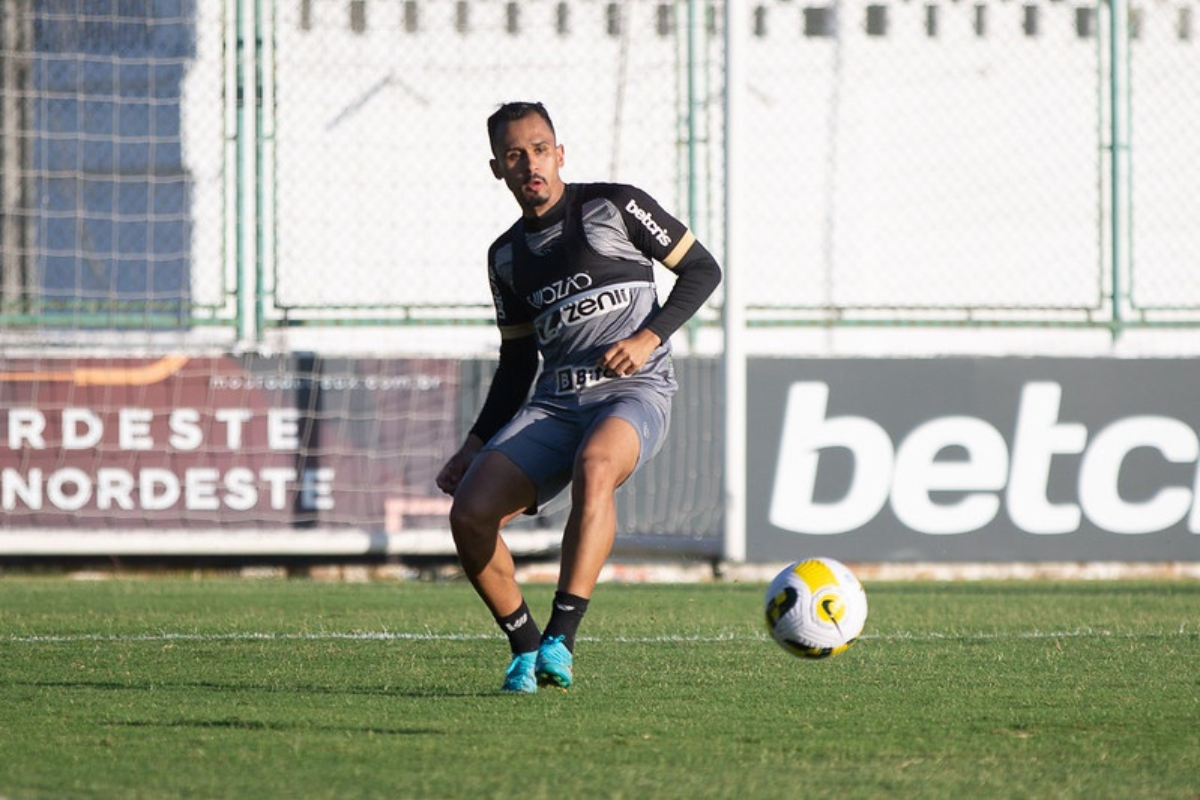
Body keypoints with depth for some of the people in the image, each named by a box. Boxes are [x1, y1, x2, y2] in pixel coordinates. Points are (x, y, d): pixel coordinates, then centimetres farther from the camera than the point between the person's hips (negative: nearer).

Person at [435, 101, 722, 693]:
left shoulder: (614, 206, 1)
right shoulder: (507, 256, 15)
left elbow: (702, 270, 5)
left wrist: (648, 338, -9)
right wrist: (476, 444, 14)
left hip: (635, 390, -5)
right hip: (554, 401, 5)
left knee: (593, 468, -39)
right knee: (469, 513, -16)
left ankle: (560, 641, -42)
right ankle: (524, 648, 4)